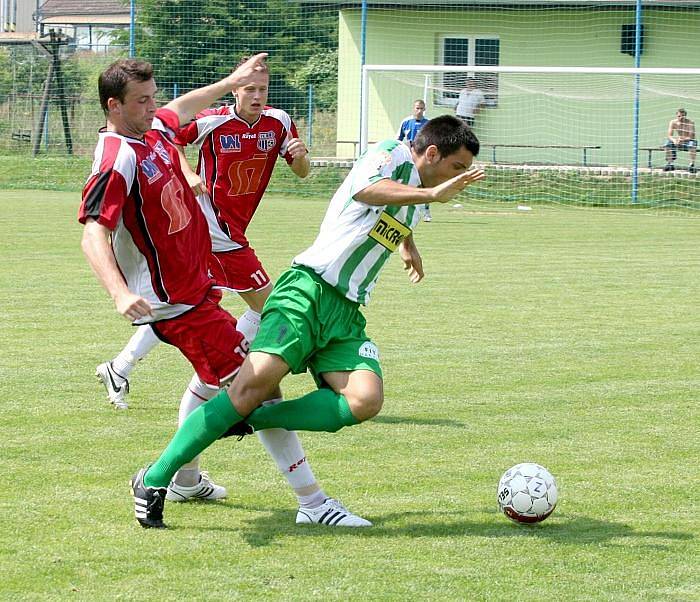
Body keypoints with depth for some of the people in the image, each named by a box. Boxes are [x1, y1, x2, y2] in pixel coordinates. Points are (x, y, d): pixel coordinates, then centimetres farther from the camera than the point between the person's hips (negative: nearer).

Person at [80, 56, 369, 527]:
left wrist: (231, 82, 39)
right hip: (178, 302, -11)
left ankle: (186, 480, 46)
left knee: (214, 380, 30)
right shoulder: (117, 159, -25)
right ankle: (311, 501, -11)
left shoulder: (154, 129, 3)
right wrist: (120, 294, -49)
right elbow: (94, 232, -34)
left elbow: (181, 109, 28)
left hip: (196, 285, 11)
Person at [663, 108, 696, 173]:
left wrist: (682, 139, -39)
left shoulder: (690, 123, -18)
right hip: (679, 143, 4)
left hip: (688, 141, -4)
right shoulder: (673, 122, -7)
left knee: (692, 144, -37)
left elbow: (692, 137, -23)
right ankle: (670, 164, -14)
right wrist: (674, 140, -34)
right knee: (668, 143, -22)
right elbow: (669, 136, -10)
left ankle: (692, 164, -31)